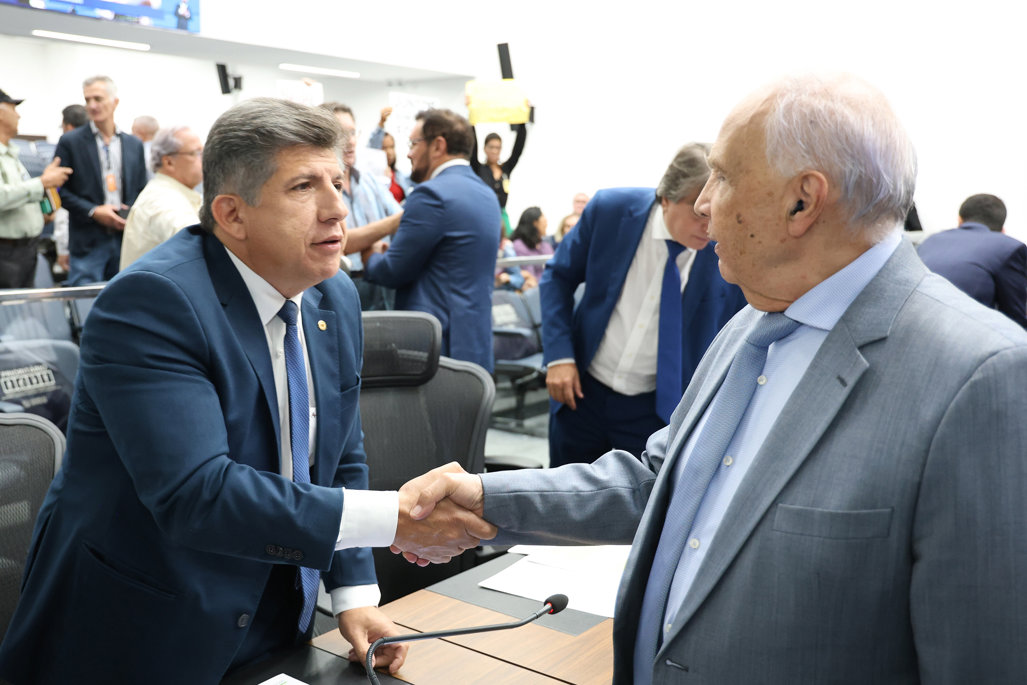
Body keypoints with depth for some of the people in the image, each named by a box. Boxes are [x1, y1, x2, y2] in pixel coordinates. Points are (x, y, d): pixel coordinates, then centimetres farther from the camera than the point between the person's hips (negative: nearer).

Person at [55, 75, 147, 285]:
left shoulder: (134, 144, 12)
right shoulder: (70, 141, 2)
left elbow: (141, 191, 15)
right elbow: (59, 190, 0)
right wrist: (93, 212, -11)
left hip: (127, 239, 3)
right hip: (88, 242, -3)